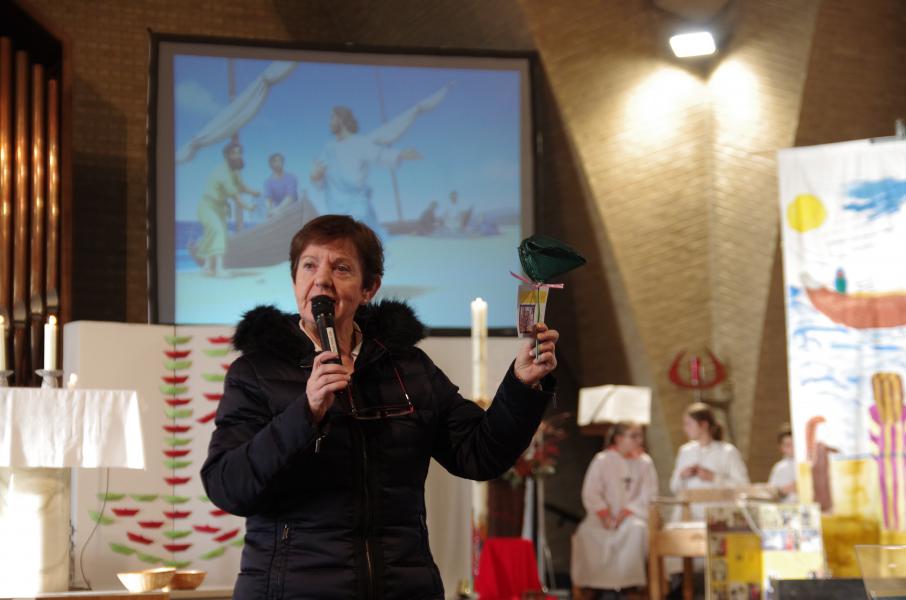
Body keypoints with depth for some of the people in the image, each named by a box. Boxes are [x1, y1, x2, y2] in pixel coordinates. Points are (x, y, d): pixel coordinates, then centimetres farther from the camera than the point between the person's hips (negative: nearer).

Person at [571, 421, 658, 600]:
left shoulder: (645, 463, 9)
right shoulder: (602, 460, 6)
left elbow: (649, 495, 0)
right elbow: (590, 493, 0)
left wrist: (627, 512, -13)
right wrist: (604, 514, -15)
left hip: (634, 516, 0)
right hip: (604, 517, 0)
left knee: (636, 528, -36)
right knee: (586, 533, -31)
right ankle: (599, 585, -28)